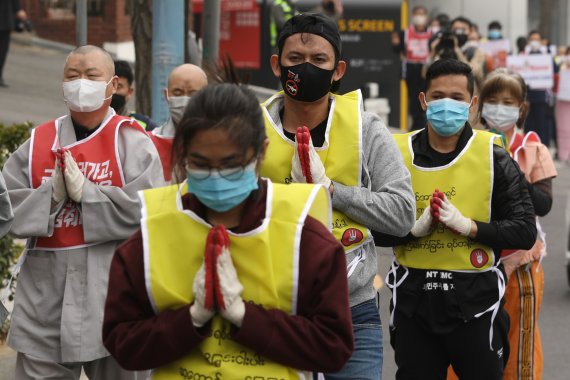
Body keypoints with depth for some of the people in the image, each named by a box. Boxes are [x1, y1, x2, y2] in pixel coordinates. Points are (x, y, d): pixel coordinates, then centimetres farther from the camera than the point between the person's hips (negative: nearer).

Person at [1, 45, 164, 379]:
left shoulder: (131, 141, -1)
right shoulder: (39, 142, 10)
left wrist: (85, 192, -15)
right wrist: (50, 196, -12)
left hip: (111, 292, -3)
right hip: (45, 294, 3)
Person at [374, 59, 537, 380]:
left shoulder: (492, 156, -2)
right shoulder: (398, 154, 2)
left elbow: (525, 232, -7)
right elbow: (375, 228, 1)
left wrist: (466, 225, -19)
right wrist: (417, 227, -16)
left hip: (475, 297, -2)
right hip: (412, 299, 2)